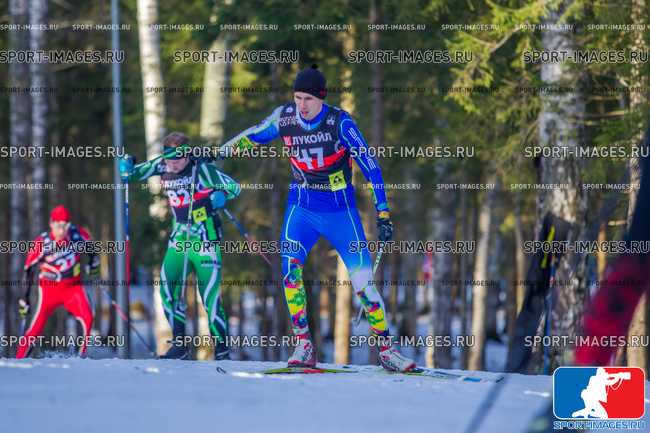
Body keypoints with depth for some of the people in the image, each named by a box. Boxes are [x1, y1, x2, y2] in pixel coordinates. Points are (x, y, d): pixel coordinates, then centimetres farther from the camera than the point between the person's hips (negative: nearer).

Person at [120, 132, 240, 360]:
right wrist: (127, 167, -9)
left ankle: (222, 347, 6)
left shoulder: (202, 169, -12)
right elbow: (135, 173, 13)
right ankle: (179, 345, 5)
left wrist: (219, 197, -26)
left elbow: (234, 186, -8)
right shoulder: (162, 167, 1)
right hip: (179, 238, 5)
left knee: (210, 296, -8)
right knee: (168, 290, -5)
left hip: (205, 240, -5)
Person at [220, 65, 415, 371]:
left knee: (363, 279, -7)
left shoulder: (340, 123, -16)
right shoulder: (285, 117, -6)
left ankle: (386, 349, 6)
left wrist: (383, 215, -16)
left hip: (340, 211, -2)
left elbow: (369, 166, -13)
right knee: (290, 270, -18)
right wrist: (218, 152, 20)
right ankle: (303, 346, -11)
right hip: (302, 208, 2)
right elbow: (254, 135, 14)